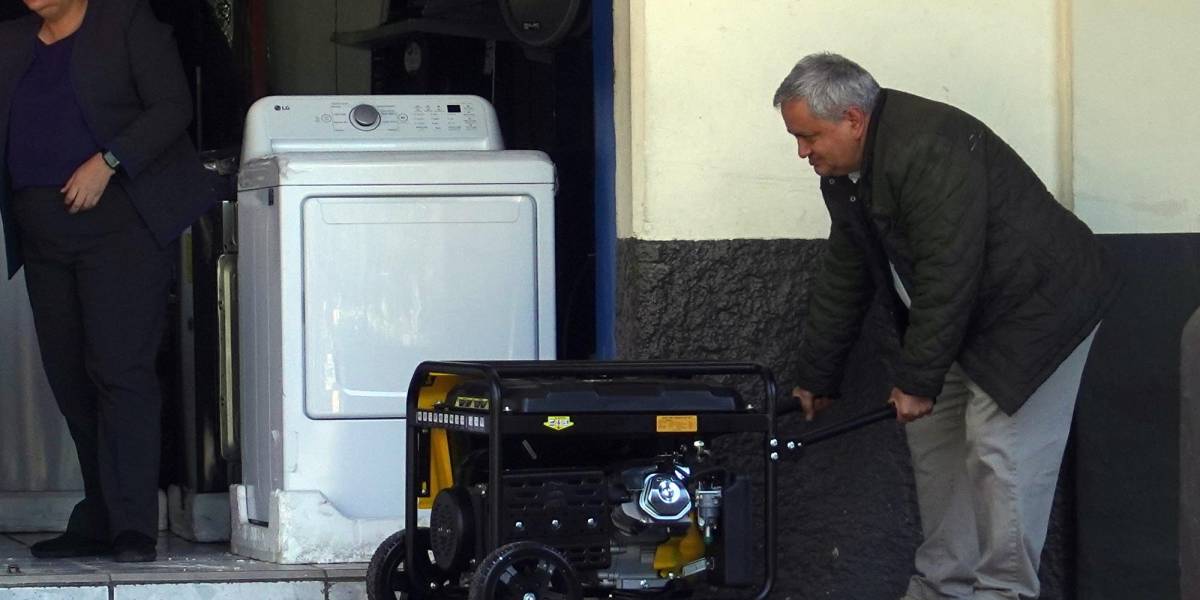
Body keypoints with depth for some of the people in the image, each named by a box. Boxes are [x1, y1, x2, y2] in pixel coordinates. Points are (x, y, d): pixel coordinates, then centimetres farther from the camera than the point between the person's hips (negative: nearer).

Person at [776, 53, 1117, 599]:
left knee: (1000, 445, -13)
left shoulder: (929, 150, -29)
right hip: (966, 316, 10)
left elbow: (947, 278, -29)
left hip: (1035, 304, -10)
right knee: (934, 435, 8)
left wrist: (917, 380, -24)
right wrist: (816, 377, 17)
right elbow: (843, 280, 14)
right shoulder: (844, 172, 3)